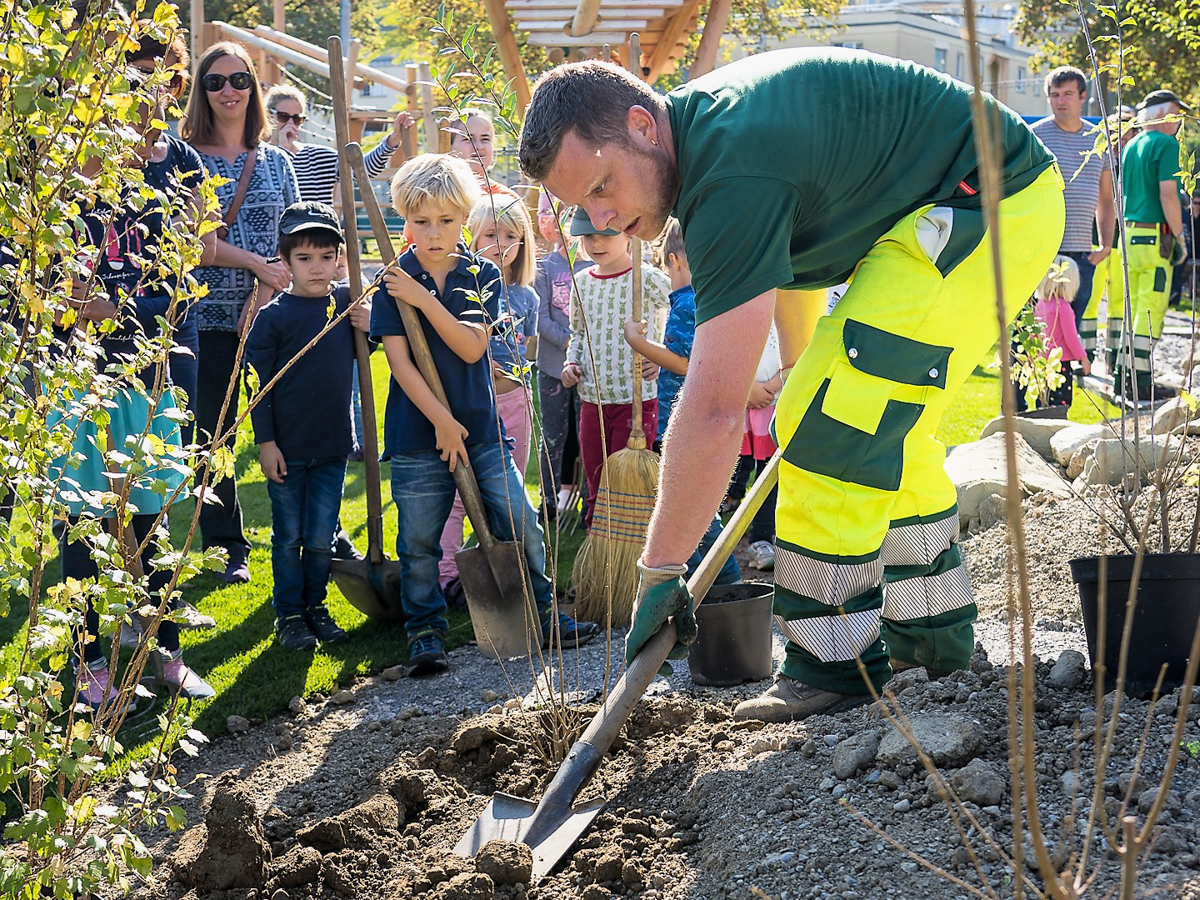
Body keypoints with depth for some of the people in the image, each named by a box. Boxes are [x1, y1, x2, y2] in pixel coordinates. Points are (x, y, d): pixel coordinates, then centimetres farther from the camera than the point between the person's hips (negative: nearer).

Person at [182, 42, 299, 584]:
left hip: (269, 315, 2)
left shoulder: (274, 160, 11)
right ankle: (229, 547, 15)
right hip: (209, 315, -2)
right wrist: (258, 265, -16)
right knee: (213, 432, 3)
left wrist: (265, 293, -9)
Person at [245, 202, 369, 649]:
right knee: (289, 537, 8)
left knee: (321, 539, 10)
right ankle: (288, 613, 20)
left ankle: (315, 606, 26)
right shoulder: (273, 317, -9)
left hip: (333, 445, 3)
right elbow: (258, 383, -6)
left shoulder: (347, 304, 2)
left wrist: (370, 326, -5)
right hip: (287, 448, -3)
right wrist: (266, 442, -9)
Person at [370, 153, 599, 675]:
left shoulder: (483, 276, 3)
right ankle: (425, 632, 15)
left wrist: (424, 299, -19)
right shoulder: (394, 282, -3)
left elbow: (472, 347, -10)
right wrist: (442, 422, -14)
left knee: (521, 524, 2)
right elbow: (399, 359, -9)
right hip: (417, 433, -2)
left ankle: (543, 613, 18)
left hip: (479, 425, 2)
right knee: (419, 541, 1)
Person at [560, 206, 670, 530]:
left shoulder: (648, 279, -9)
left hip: (635, 399, -5)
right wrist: (571, 363, 3)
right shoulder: (583, 282, 9)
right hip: (592, 398, 5)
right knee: (596, 488, 13)